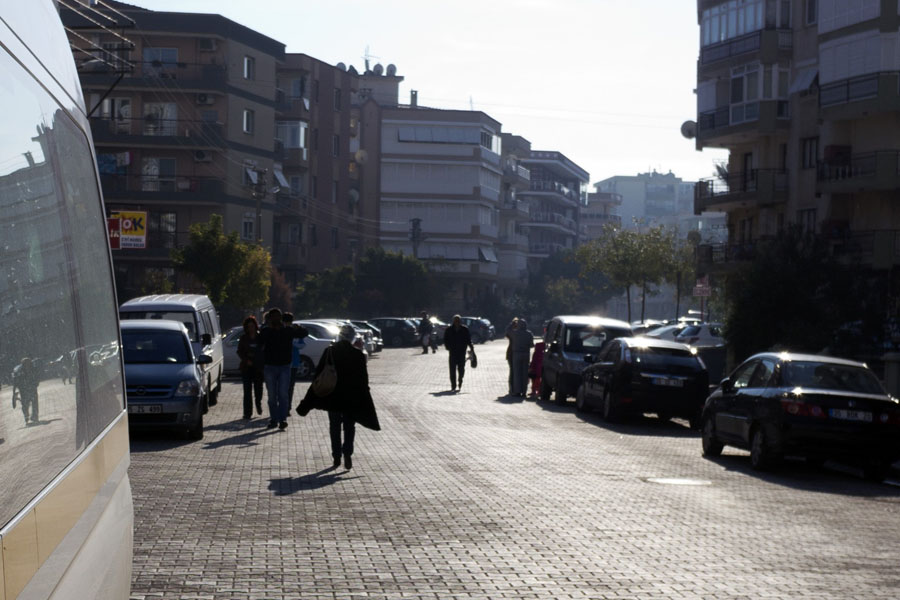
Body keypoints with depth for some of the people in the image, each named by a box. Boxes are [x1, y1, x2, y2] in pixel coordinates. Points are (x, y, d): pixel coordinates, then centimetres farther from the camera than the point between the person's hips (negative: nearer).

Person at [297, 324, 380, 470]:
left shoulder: (329, 352, -5)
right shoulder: (358, 355, -6)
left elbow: (319, 374, -3)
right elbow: (363, 380, -4)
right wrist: (363, 399, 5)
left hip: (332, 396, 1)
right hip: (352, 397, -1)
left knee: (334, 426, 13)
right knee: (349, 426, 11)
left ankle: (337, 457, 11)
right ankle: (347, 453, -7)